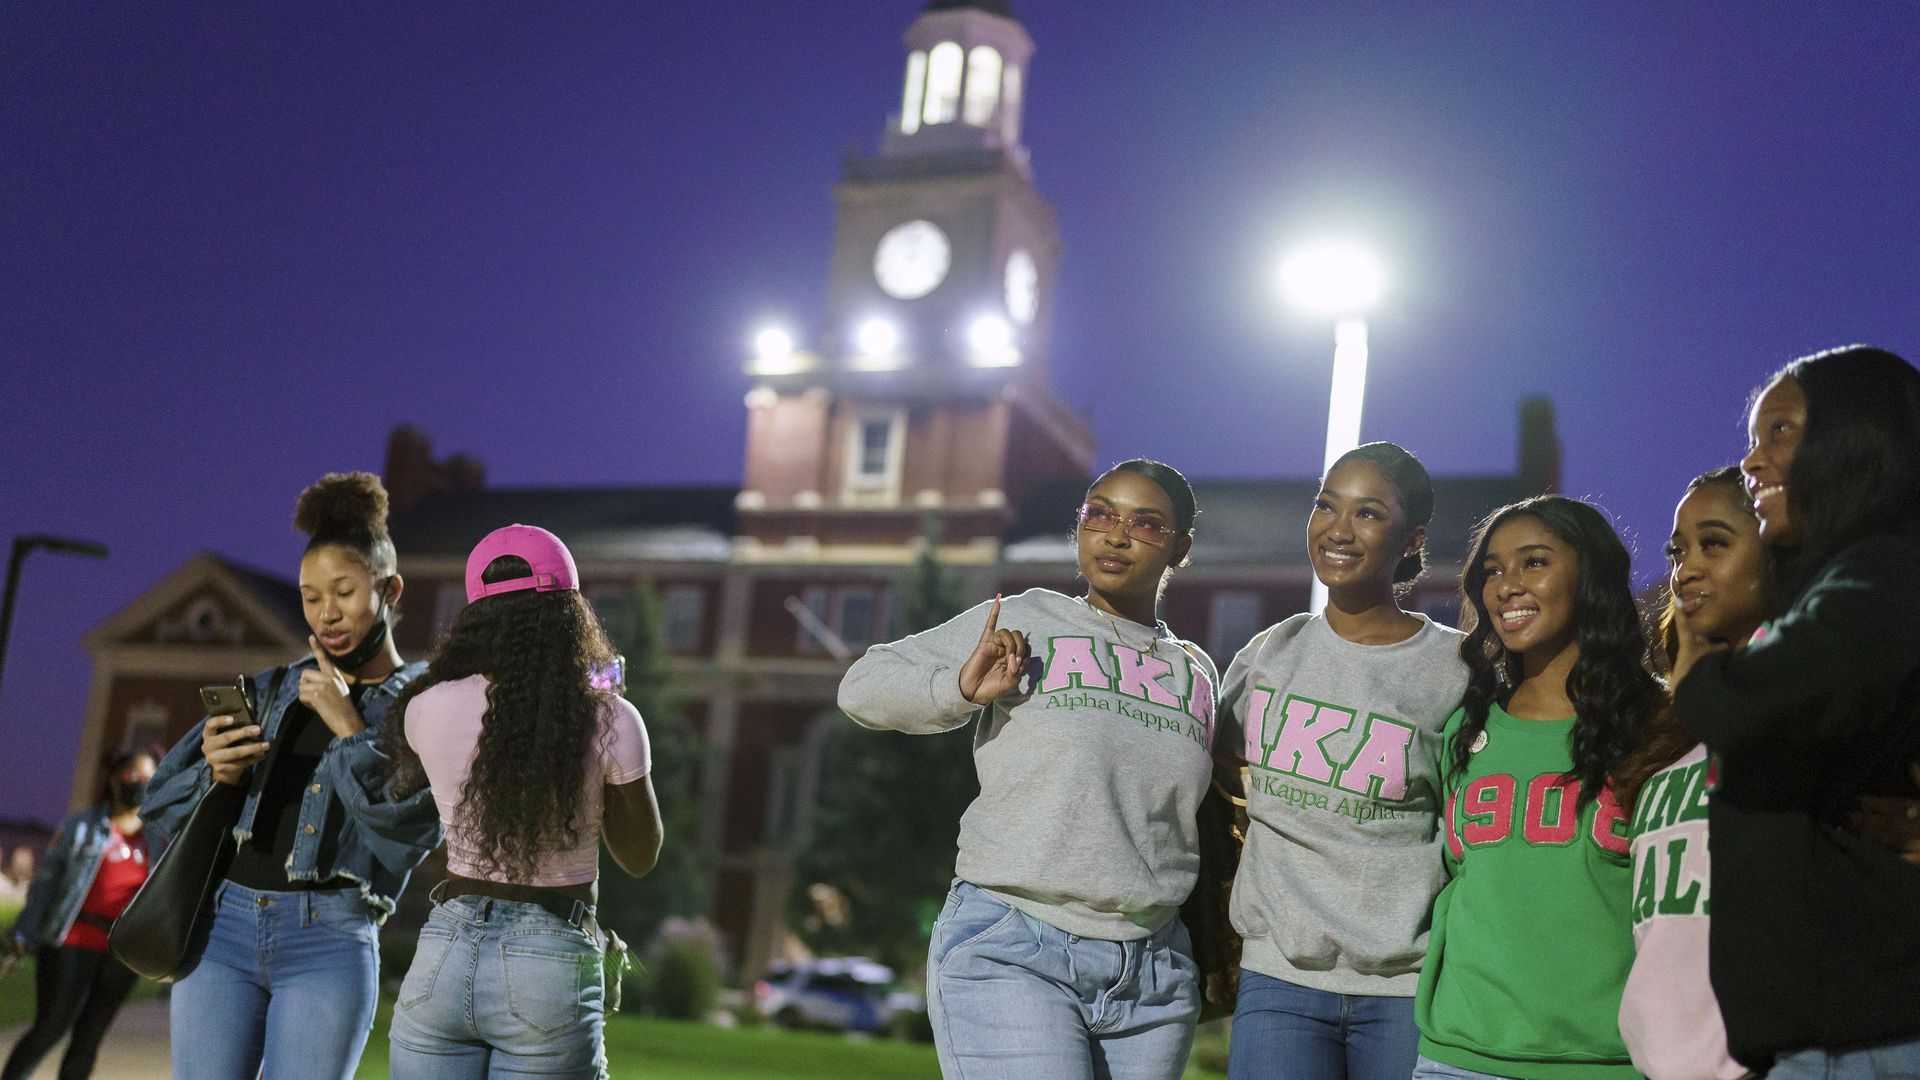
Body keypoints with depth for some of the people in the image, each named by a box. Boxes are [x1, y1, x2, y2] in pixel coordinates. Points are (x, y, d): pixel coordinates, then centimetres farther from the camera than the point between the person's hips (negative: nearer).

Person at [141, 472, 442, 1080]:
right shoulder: (271, 689, 15)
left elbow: (408, 831, -10)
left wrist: (347, 726, -9)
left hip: (329, 942, -3)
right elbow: (161, 809, 15)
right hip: (223, 925, 4)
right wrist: (215, 775, -6)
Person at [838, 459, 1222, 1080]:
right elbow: (864, 686, 3)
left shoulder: (1196, 673, 14)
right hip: (1011, 957, -5)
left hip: (1152, 978, 5)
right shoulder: (1019, 623, 2)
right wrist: (962, 688, -13)